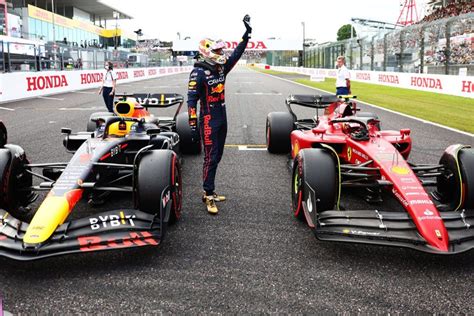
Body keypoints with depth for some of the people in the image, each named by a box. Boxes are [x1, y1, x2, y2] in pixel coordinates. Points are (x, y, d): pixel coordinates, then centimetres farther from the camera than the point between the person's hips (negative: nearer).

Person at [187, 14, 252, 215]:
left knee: (217, 157, 13)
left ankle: (209, 191, 23)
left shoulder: (221, 68, 7)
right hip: (209, 121, -8)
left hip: (222, 120, 8)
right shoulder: (198, 73, -15)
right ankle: (208, 196, 1)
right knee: (210, 158, -6)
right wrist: (193, 125, -21)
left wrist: (247, 32, 11)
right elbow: (192, 100, -17)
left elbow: (236, 54, 15)